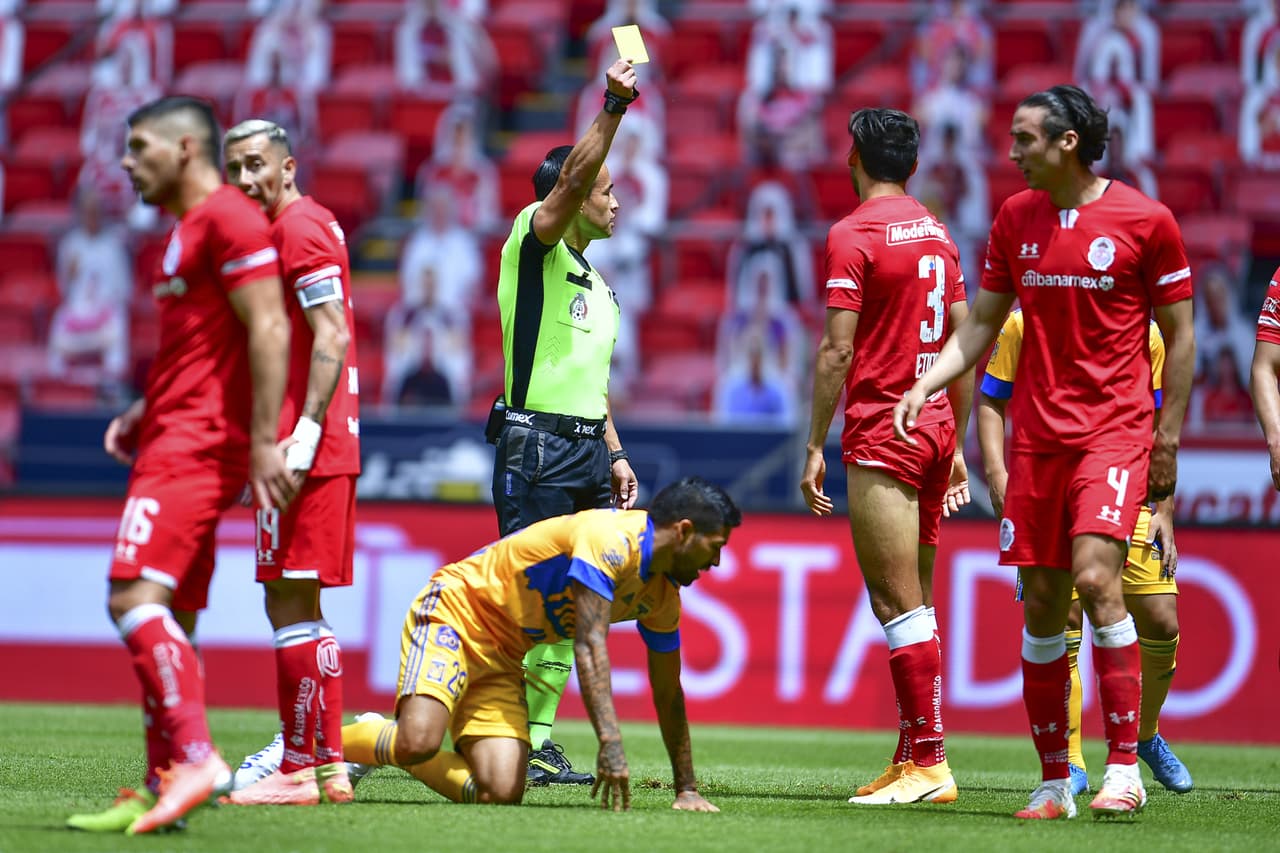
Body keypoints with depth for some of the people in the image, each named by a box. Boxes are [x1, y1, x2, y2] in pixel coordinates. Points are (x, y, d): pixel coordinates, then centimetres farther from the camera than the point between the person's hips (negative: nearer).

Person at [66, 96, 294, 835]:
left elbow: (268, 331, -16)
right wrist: (147, 412, 17)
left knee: (135, 595, -20)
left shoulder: (229, 219, -9)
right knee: (162, 619, 7)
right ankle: (162, 789, 8)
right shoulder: (187, 232, 22)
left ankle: (196, 756, -23)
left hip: (198, 444, -10)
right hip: (175, 440, 10)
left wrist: (264, 441, -21)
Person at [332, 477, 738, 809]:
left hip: (503, 658, 8)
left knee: (502, 793, -13)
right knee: (419, 742, -33)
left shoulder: (663, 597, 4)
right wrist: (611, 744, -39)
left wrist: (687, 789, 11)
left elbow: (668, 694, 13)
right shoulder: (612, 539, -23)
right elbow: (590, 645, -32)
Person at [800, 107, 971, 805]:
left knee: (898, 604, -8)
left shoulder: (852, 235, -9)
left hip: (882, 433, -8)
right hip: (935, 431, 8)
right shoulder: (937, 234, 13)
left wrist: (815, 447, -8)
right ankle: (911, 758, 14)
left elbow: (837, 350, -13)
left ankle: (928, 764, -12)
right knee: (913, 603, 12)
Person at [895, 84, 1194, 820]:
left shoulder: (1145, 220, -5)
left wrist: (1167, 437, -2)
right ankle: (1055, 780, 11)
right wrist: (924, 386, 1)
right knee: (1041, 604, 3)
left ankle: (1125, 766, -14)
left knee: (1095, 576, -20)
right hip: (1038, 432, 5)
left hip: (1115, 427, -5)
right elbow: (981, 326, 16)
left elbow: (1180, 334, 1)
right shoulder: (1016, 219, 9)